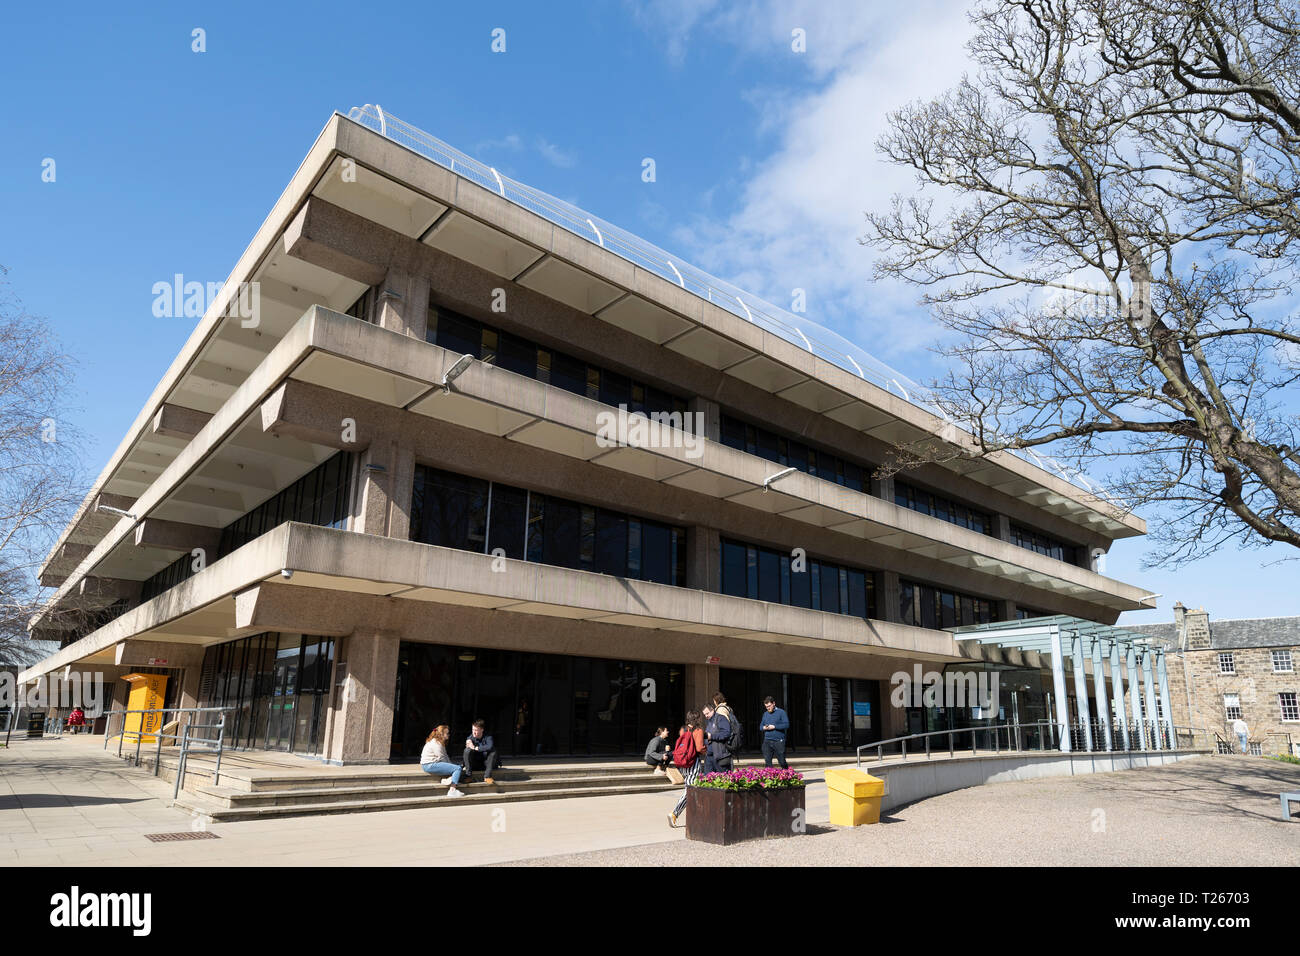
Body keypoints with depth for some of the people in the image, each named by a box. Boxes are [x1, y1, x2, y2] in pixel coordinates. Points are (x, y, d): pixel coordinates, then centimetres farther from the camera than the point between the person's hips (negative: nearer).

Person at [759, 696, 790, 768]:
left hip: (778, 741, -5)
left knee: (782, 761, 2)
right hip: (767, 741, 5)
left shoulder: (781, 712, -2)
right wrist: (764, 727, -4)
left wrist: (774, 726, -14)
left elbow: (786, 725, -10)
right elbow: (761, 725, 20)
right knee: (767, 761, 1)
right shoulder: (765, 714, 15)